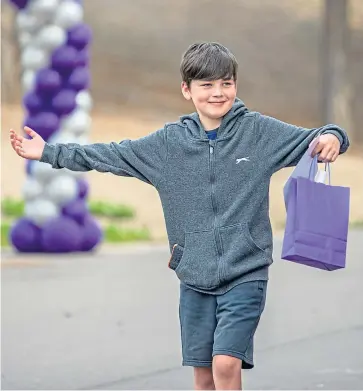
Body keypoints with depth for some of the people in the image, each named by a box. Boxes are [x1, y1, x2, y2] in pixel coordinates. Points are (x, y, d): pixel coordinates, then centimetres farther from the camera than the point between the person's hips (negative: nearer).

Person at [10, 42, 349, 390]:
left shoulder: (259, 131, -3)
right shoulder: (168, 142, 4)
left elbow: (309, 141, -4)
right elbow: (111, 156, 10)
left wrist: (330, 138, -28)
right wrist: (48, 153, 10)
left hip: (245, 273, -3)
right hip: (194, 277, 3)